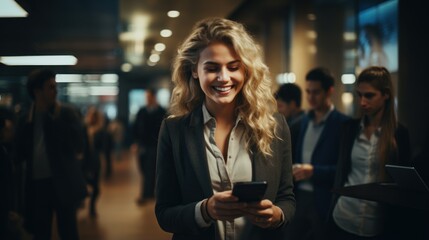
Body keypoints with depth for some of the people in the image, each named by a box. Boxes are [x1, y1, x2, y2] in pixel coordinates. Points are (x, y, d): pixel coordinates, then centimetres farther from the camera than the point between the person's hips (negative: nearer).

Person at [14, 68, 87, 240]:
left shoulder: (67, 113, -2)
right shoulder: (25, 118, 7)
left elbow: (78, 147, -10)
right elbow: (20, 153, 10)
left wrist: (57, 119, -11)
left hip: (62, 183, -3)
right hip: (36, 185, 3)